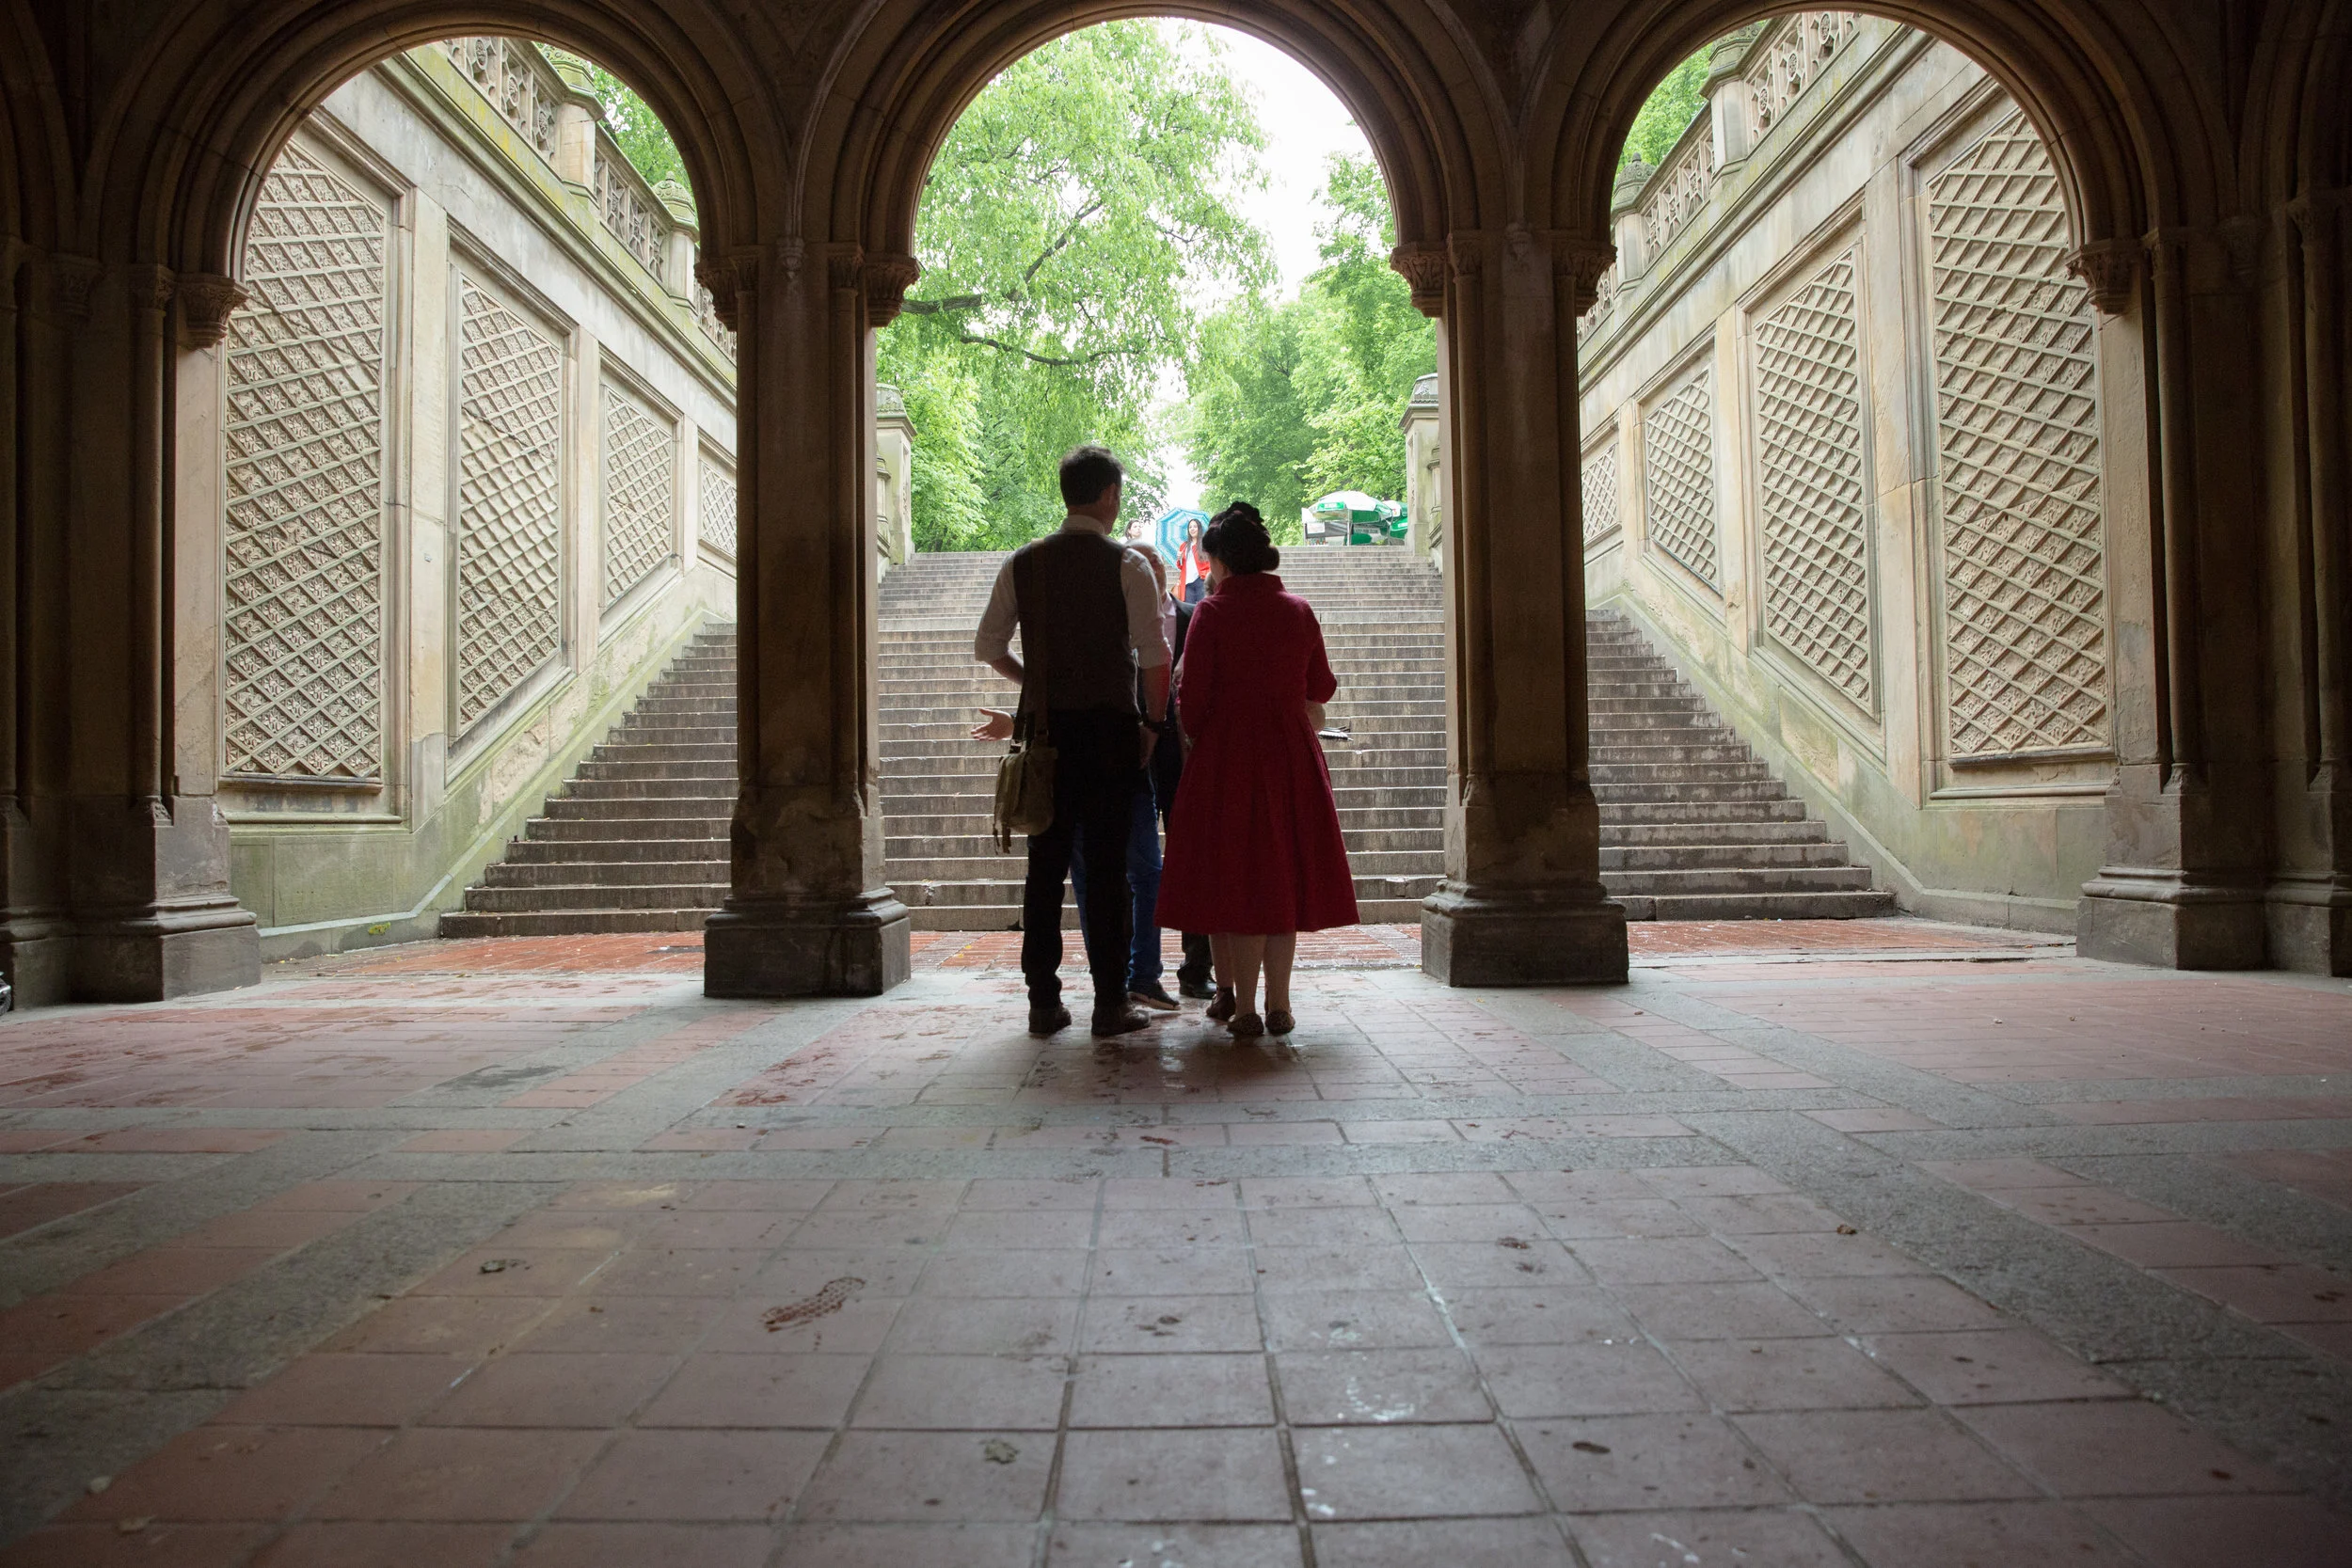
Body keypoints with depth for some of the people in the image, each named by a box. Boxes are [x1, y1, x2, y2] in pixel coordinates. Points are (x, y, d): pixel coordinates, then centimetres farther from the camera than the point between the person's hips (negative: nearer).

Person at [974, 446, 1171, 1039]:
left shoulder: (1021, 563, 6)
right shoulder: (1127, 564, -5)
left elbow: (988, 647, 8)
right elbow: (1155, 656, -10)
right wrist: (1153, 724, 1)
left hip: (1046, 726, 4)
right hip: (1109, 726, -3)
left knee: (1046, 863, 8)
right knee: (1108, 866, 1)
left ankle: (1043, 1001, 12)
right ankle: (1110, 1002, 4)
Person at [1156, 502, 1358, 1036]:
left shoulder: (1212, 612, -8)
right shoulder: (1299, 611, 4)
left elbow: (1192, 696, -10)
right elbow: (1321, 688, 12)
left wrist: (1198, 741, 9)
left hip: (1227, 755, -3)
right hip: (1291, 755, 4)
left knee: (1234, 876, 4)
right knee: (1282, 872, 11)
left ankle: (1241, 1005, 7)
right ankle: (1278, 1006, 14)